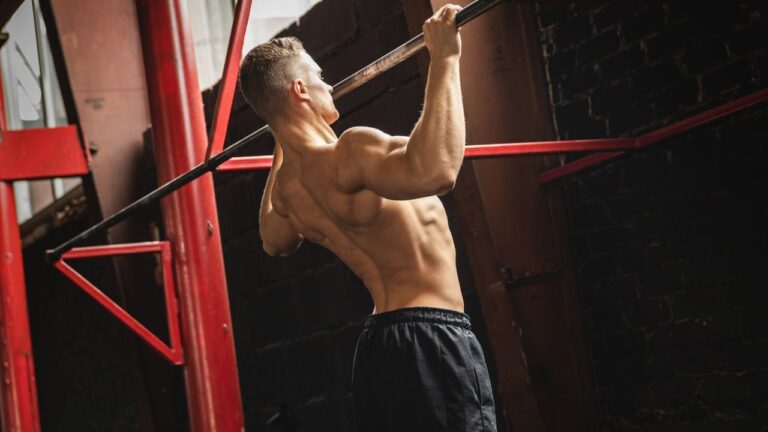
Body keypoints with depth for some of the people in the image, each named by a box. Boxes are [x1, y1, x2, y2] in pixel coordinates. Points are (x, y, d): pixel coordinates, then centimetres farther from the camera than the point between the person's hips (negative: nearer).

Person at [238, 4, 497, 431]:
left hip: (377, 345, 9)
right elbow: (434, 171, -39)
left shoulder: (287, 184, 10)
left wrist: (281, 152, 40)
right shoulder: (349, 153, -18)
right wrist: (444, 59, -33)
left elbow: (275, 241, 35)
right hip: (431, 341, -9)